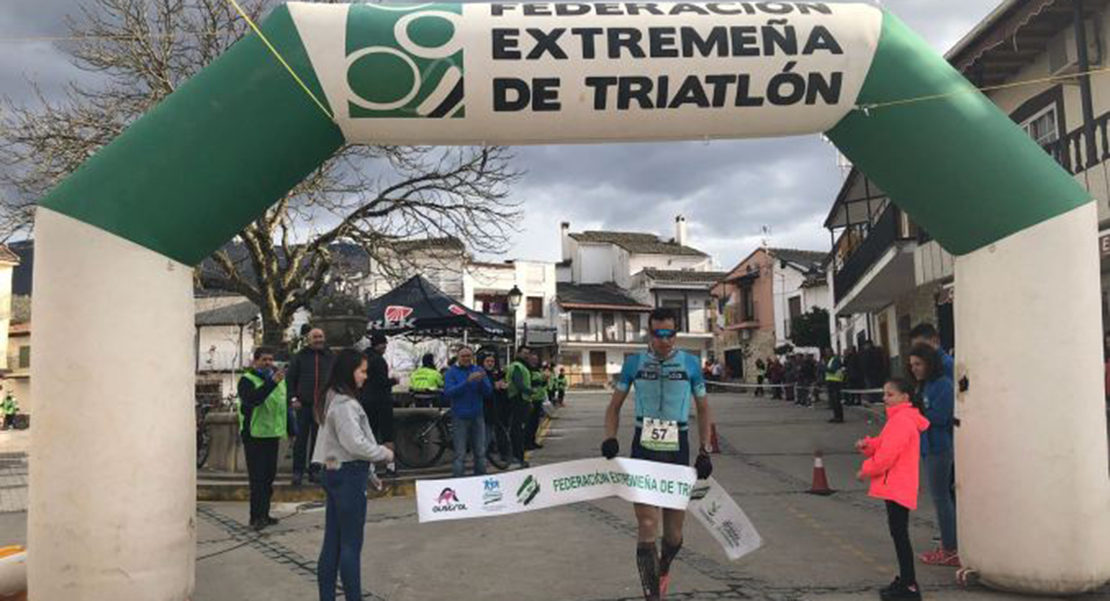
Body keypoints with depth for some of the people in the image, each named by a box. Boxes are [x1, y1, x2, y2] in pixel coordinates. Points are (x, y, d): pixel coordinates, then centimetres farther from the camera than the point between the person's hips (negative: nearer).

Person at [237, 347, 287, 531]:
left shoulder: (278, 379, 14)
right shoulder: (247, 380, -8)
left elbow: (285, 404, 21)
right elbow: (252, 399, -29)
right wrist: (272, 383, -38)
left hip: (273, 434, 7)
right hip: (254, 435, -7)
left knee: (269, 476, 11)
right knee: (257, 478, -8)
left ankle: (264, 514, 20)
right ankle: (256, 517, -5)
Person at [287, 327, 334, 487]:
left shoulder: (330, 357, 8)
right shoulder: (300, 357, 4)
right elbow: (291, 378, 5)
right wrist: (293, 398, -3)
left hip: (323, 404, 2)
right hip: (303, 404, -1)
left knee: (318, 439, 5)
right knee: (301, 439, 1)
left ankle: (314, 470, 14)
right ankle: (298, 471, 8)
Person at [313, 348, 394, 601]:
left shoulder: (334, 400, 12)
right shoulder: (345, 404, -18)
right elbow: (355, 443, -23)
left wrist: (372, 459, 12)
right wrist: (383, 453, -9)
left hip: (335, 473, 9)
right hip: (349, 476, -9)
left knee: (332, 541, 13)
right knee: (351, 544, -1)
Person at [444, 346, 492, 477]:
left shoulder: (478, 370, 7)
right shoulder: (452, 372, -2)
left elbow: (488, 391, -1)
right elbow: (447, 393, -15)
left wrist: (481, 381, -22)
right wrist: (467, 381, -24)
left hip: (477, 416, 3)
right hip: (460, 417, -3)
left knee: (480, 452, 9)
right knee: (460, 455, -2)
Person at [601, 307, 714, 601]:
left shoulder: (689, 364, 1)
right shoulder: (634, 363, 0)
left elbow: (703, 410, 10)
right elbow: (615, 406, 9)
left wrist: (704, 451, 4)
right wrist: (610, 438, -7)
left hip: (677, 450, 1)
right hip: (643, 449, -1)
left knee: (673, 533, 10)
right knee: (647, 527, -9)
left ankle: (663, 570, 43)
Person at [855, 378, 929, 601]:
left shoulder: (902, 420, -18)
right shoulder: (900, 418, 16)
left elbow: (889, 453, -24)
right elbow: (884, 445, 20)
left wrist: (867, 470, -13)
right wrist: (867, 445, 0)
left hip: (898, 487, -11)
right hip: (895, 485, 11)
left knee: (899, 533, -6)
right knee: (898, 532, 16)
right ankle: (905, 578, 25)